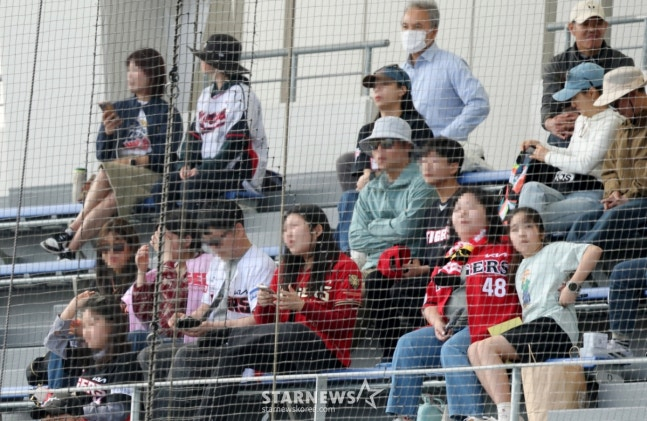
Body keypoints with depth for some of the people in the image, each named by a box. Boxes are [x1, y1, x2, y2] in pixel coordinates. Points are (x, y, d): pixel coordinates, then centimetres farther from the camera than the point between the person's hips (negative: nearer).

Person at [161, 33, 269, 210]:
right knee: (169, 182, -11)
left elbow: (236, 143, -18)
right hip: (209, 168, 8)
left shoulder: (240, 94, -11)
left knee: (193, 184, -31)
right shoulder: (206, 95, 16)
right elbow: (195, 135, 16)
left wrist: (204, 169, -20)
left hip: (241, 172, -8)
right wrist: (185, 165, -3)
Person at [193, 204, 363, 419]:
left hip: (327, 354, -6)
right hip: (287, 356, 6)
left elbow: (344, 321, -11)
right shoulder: (285, 270, 21)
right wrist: (263, 306, -7)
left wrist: (302, 305, -22)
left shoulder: (344, 267, 2)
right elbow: (266, 324, 16)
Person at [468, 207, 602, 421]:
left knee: (487, 347, -20)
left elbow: (594, 251, -13)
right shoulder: (522, 269, 26)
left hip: (554, 325, -9)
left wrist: (573, 286, -16)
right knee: (474, 350, 2)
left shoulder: (554, 251, 2)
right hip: (530, 327, 9)